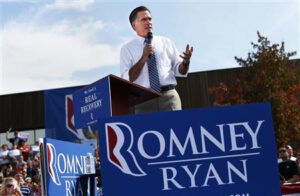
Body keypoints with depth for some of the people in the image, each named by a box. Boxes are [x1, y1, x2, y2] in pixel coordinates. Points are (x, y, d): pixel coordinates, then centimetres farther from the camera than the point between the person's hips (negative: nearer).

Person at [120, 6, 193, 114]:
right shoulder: (127, 48, 7)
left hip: (169, 96, 1)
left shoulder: (166, 42, 12)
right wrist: (143, 58, -14)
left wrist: (186, 62, -10)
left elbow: (180, 71, 12)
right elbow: (127, 79, -4)